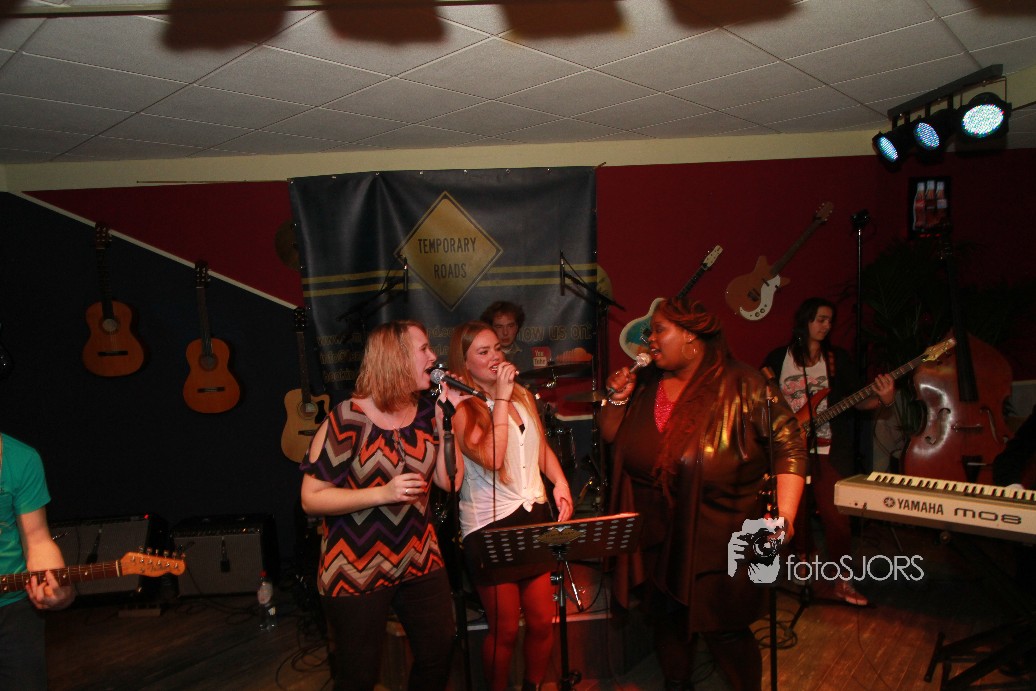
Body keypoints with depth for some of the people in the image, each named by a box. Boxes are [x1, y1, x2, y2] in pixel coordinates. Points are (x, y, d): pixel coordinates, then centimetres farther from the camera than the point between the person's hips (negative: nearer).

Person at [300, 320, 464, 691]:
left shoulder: (428, 412, -1)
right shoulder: (346, 421, -18)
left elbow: (449, 480, -4)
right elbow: (311, 499, -17)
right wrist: (383, 494, -26)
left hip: (420, 560, 5)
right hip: (356, 570, -5)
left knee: (438, 658, 18)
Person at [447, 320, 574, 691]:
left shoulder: (523, 396, 8)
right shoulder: (461, 408, -10)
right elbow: (491, 458, -26)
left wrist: (560, 482, 2)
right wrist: (501, 397, -22)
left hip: (535, 516, 6)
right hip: (490, 526, -5)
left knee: (543, 621, 13)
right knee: (505, 631, 7)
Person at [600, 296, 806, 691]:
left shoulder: (741, 386, -13)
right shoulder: (646, 383, 2)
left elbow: (790, 448, -13)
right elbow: (610, 436, 8)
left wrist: (783, 519, -22)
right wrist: (616, 398, -10)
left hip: (720, 544, -5)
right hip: (655, 540, 5)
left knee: (724, 633, 9)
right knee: (668, 626, 22)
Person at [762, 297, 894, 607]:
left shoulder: (838, 358, 5)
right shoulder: (779, 358, 3)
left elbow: (855, 400, 1)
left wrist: (883, 399, -17)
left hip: (827, 449, 0)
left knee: (835, 513, -5)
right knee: (795, 511, 10)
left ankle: (842, 581, 6)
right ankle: (803, 562, 32)